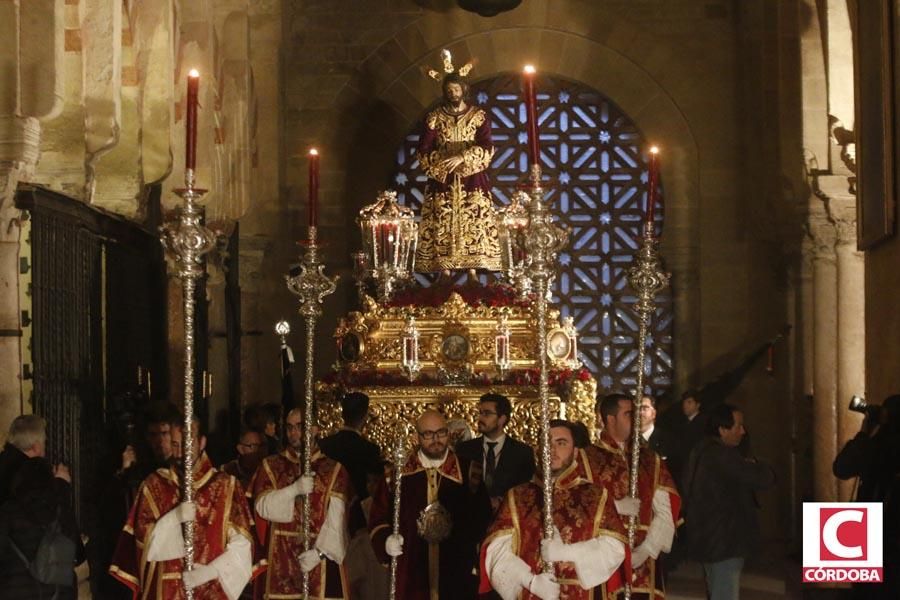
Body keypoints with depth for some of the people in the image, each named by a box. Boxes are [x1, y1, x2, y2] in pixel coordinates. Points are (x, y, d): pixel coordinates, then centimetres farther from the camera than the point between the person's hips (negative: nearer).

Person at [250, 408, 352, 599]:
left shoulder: (334, 470, 4)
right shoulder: (270, 466, 11)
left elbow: (336, 518, -6)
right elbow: (262, 506, -4)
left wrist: (320, 551, -19)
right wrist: (295, 489, -19)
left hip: (320, 561, -1)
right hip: (280, 560, 1)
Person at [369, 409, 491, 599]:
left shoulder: (468, 470, 3)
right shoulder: (398, 473, 4)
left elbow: (482, 519, 3)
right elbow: (379, 518, 6)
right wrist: (386, 541, -12)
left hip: (456, 574, 0)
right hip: (410, 574, 0)